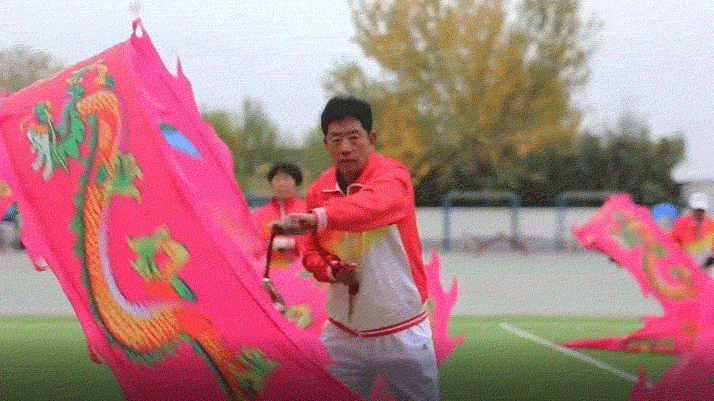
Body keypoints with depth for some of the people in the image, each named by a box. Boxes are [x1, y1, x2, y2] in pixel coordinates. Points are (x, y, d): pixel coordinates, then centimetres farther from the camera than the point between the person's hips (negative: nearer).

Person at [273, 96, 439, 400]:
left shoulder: (392, 176, -15)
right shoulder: (319, 190, 1)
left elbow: (375, 204, -40)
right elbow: (311, 252, 13)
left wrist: (318, 217, -56)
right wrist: (331, 270, -12)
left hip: (401, 333, -4)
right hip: (342, 335, 4)